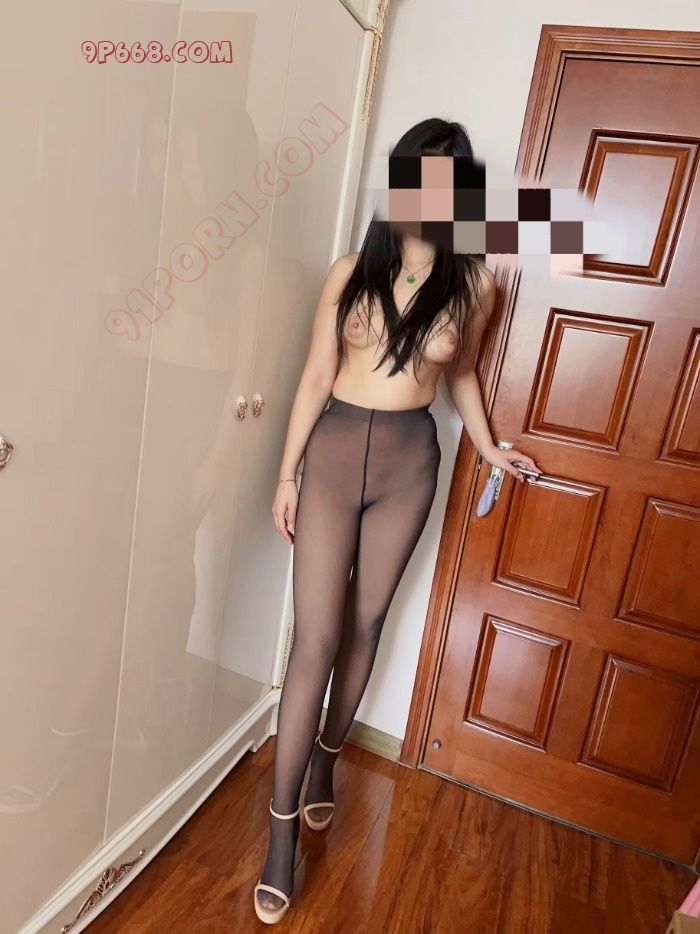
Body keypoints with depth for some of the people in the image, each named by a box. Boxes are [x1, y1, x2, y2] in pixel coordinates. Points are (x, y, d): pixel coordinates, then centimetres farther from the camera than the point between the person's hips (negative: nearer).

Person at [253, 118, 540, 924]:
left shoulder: (471, 286, 0)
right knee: (315, 638, -2)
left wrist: (488, 448, 19)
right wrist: (287, 473, -2)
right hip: (335, 451, -1)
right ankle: (282, 829, 12)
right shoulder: (351, 271, -2)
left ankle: (327, 757, 39)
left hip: (409, 463, 1)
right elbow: (316, 377, -1)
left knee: (364, 624, 13)